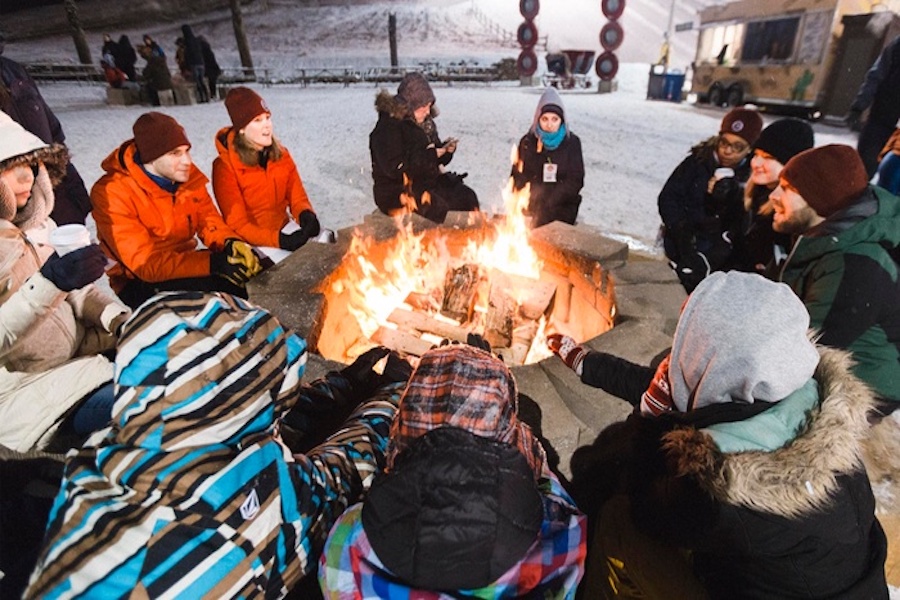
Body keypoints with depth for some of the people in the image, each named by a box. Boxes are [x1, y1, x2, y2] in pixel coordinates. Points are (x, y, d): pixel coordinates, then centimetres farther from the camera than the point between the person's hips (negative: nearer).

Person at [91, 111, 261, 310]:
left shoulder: (187, 174, -4)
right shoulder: (111, 192, -20)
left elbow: (209, 219, 0)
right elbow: (145, 263, -25)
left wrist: (231, 242, -24)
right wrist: (212, 262, -36)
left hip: (183, 265, 6)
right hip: (140, 284, -6)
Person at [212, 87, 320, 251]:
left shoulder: (280, 154, 2)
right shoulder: (225, 166, -13)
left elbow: (297, 196, 2)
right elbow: (237, 224, -15)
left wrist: (306, 213, -22)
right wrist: (277, 240, -30)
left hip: (285, 230, 6)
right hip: (252, 244, -5)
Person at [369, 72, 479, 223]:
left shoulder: (426, 122, 13)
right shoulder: (388, 127, -11)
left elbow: (437, 159, 21)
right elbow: (395, 168, -20)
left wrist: (446, 150, -3)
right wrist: (430, 154, -19)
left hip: (427, 182, 8)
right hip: (397, 190, -7)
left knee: (467, 196, -13)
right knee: (439, 206, -31)